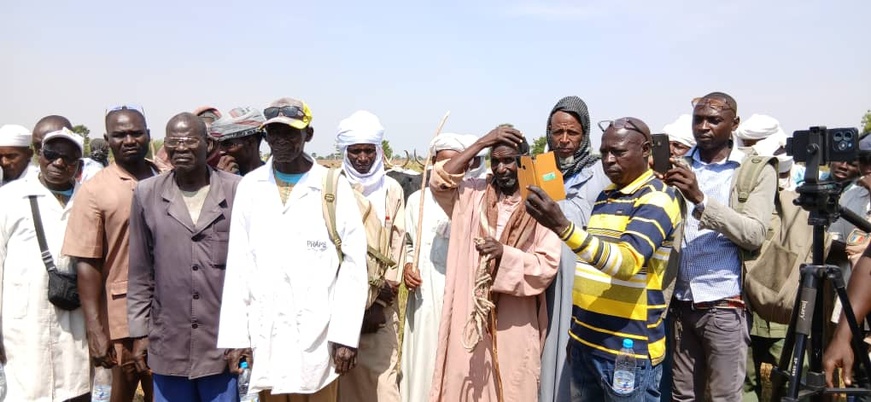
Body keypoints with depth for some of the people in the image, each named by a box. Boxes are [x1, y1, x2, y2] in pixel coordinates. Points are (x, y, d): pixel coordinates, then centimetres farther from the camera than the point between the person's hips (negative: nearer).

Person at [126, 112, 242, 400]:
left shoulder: (237, 190, -4)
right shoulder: (147, 193, 3)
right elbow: (140, 272, 7)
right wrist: (139, 333, 6)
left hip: (225, 342, -1)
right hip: (168, 344, 2)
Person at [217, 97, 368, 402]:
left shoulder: (335, 187, -3)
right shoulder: (249, 186, 5)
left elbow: (354, 265, -5)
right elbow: (237, 265, 5)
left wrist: (346, 334, -9)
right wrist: (235, 334, 1)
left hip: (317, 334, -2)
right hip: (265, 334, 2)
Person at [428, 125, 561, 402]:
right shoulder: (474, 195, 5)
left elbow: (548, 266, -8)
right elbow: (440, 181, -11)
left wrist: (505, 253, -23)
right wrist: (481, 142, -10)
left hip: (515, 323, -2)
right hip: (470, 314, 2)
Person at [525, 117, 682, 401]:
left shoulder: (657, 198, -12)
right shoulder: (604, 196, 13)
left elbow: (627, 262, -27)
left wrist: (563, 227, -39)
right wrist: (576, 327, 14)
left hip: (629, 346, -7)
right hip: (584, 339, 7)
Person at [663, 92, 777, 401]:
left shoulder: (758, 171, -1)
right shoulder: (679, 166, 10)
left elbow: (755, 234, -15)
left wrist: (700, 199, -25)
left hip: (723, 303, -3)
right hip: (681, 301, 4)